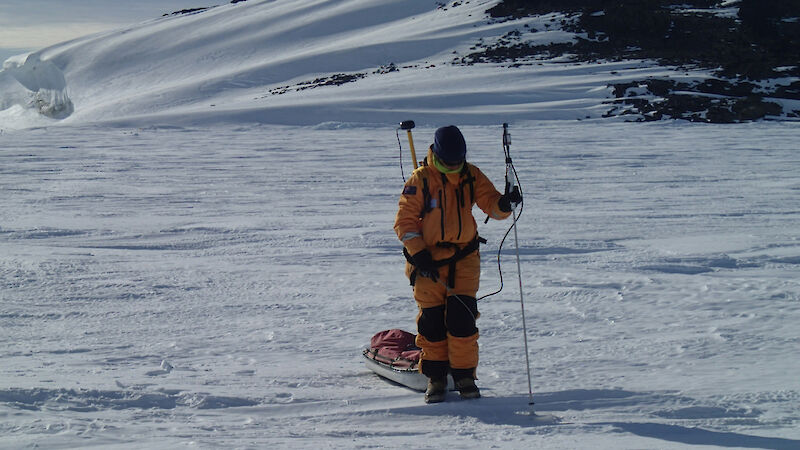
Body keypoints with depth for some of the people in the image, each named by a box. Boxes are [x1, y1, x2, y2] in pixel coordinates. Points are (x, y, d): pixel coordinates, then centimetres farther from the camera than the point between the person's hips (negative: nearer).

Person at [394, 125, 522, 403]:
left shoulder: (472, 176, 3)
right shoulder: (421, 180, -6)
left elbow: (490, 203, -2)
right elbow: (405, 221, -4)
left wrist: (504, 204, -26)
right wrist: (419, 254, -13)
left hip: (464, 257, 2)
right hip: (429, 259, -1)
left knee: (462, 315, -9)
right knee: (431, 318, -1)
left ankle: (464, 375, 4)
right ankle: (435, 377, 15)